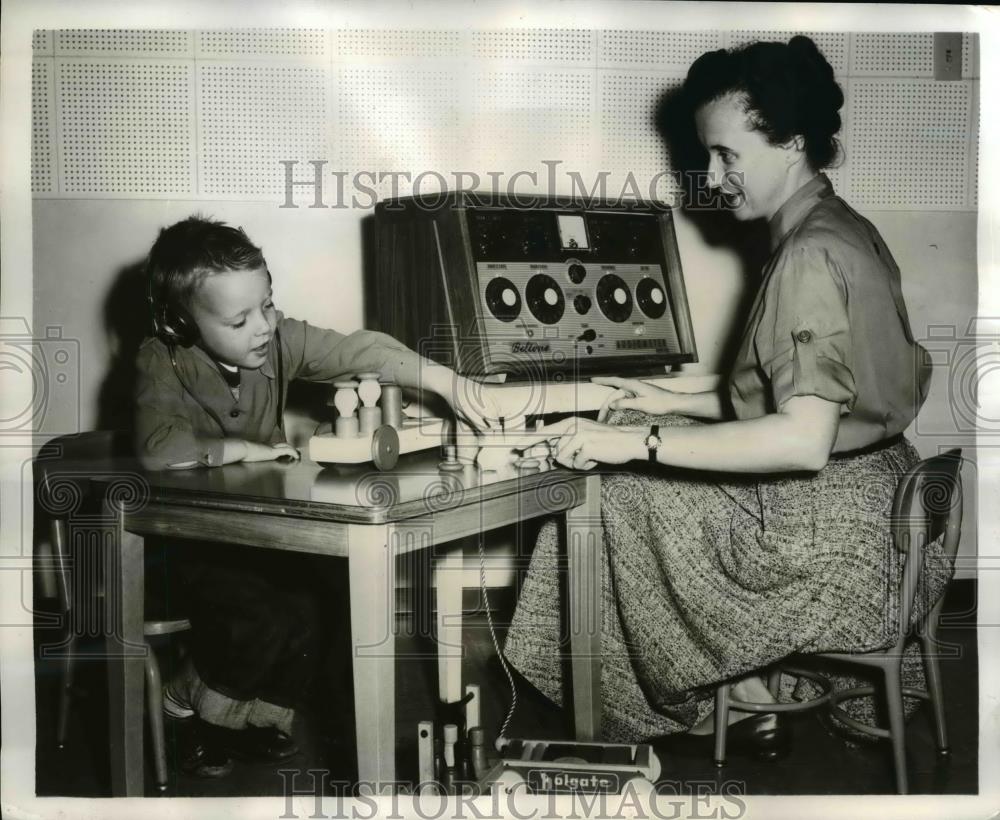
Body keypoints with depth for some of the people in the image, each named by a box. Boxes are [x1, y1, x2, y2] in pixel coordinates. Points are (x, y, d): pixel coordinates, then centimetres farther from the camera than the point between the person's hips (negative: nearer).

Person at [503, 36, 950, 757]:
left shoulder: (812, 256, -21)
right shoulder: (841, 232, 11)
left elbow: (803, 440, -29)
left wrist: (638, 442, -26)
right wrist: (677, 403, 12)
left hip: (839, 547, -10)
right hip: (876, 509, 10)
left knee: (621, 499, -2)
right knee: (641, 488, 16)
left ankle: (748, 706, 18)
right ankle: (754, 693, 19)